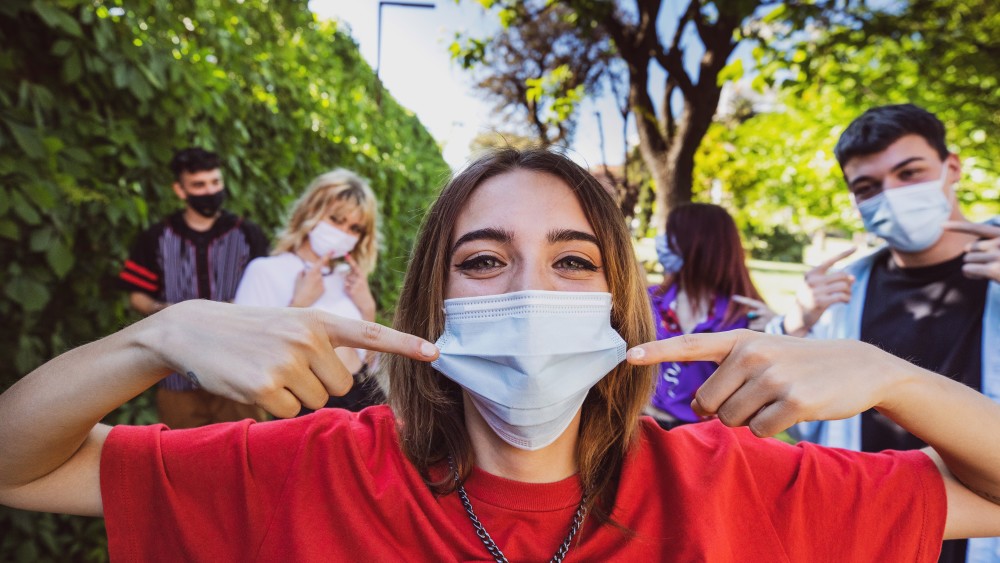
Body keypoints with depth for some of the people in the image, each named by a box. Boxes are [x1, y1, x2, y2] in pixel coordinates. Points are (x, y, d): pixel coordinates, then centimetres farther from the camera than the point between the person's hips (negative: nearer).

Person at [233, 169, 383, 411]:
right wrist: (299, 304, -17)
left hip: (362, 396, 5)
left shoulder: (347, 277, 7)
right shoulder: (265, 270, -7)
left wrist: (367, 308, -3)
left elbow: (365, 354, 9)